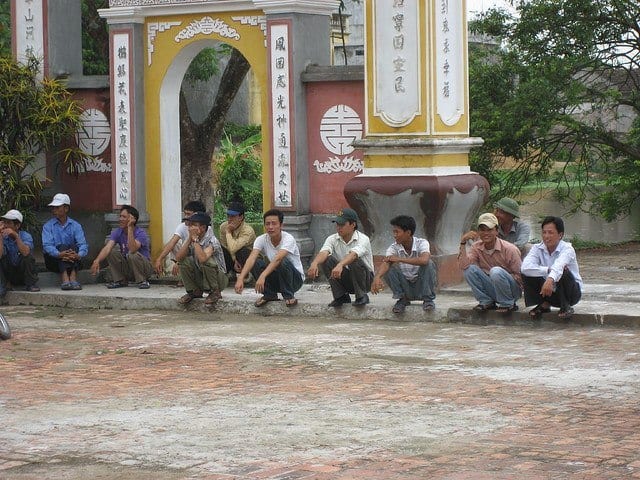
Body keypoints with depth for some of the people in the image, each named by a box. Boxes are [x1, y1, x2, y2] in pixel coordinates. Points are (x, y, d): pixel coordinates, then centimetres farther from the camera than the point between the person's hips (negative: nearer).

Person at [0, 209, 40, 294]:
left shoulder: (26, 236, -12)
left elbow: (26, 253, -34)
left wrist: (16, 236, -39)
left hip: (24, 273, -2)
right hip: (9, 274, 2)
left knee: (28, 255, -29)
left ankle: (31, 284, -16)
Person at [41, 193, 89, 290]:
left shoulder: (75, 226, 5)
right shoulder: (48, 226, 2)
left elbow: (83, 245, -9)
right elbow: (47, 246, -15)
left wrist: (78, 256, -33)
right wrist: (60, 254, -35)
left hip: (72, 261, 1)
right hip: (53, 260, -1)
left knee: (73, 247, -24)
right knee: (62, 246, -27)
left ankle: (73, 277, -44)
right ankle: (64, 279, -48)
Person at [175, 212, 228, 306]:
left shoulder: (212, 241, -22)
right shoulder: (190, 240, -3)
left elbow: (202, 258, -42)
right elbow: (178, 257, -17)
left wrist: (195, 239, -31)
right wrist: (190, 239, -21)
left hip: (219, 278, -6)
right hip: (200, 278, 6)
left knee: (206, 261, -33)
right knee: (184, 261, -14)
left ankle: (215, 292, -12)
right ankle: (194, 291, 3)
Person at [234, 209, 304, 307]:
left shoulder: (288, 239, -25)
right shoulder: (261, 240, -12)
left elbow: (278, 259, -42)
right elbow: (251, 259, -27)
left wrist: (262, 276, -56)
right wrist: (240, 278, -44)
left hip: (296, 279, -4)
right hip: (276, 279, 4)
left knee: (283, 262, -34)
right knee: (255, 263, -18)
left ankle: (288, 296, -13)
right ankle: (269, 294, -3)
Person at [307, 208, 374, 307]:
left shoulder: (363, 239, -20)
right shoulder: (333, 239, -7)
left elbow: (353, 255, -41)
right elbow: (323, 252, -28)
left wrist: (340, 265, -61)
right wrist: (314, 263, -51)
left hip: (365, 279, -4)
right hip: (344, 279, 4)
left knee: (355, 261, -34)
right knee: (327, 260, -20)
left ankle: (361, 296, -13)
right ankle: (341, 296, -8)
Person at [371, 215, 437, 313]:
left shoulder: (422, 243, -17)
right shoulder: (394, 248, -10)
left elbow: (424, 260, -39)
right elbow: (385, 263, -29)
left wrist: (399, 259, -37)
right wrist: (377, 277, -50)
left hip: (421, 286, -2)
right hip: (405, 287, 2)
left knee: (429, 264, -29)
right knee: (389, 269, -22)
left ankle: (428, 299, -14)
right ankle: (403, 299, -6)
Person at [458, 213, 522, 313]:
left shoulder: (509, 249, -15)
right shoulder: (476, 247, -2)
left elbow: (520, 276, -11)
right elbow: (463, 265, -17)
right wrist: (463, 243, -21)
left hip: (513, 290, -4)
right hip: (491, 290, 4)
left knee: (496, 271, -33)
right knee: (469, 269, -16)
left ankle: (508, 304, -12)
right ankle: (486, 302, -5)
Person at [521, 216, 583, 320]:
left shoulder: (567, 249, -20)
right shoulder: (537, 248, -8)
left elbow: (559, 265, -44)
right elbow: (525, 267, -27)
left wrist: (550, 280, -64)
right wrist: (548, 270, -37)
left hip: (572, 292, -3)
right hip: (550, 293, 4)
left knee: (563, 272, -33)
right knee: (528, 274, -16)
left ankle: (566, 306, -12)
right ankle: (544, 304, 1)